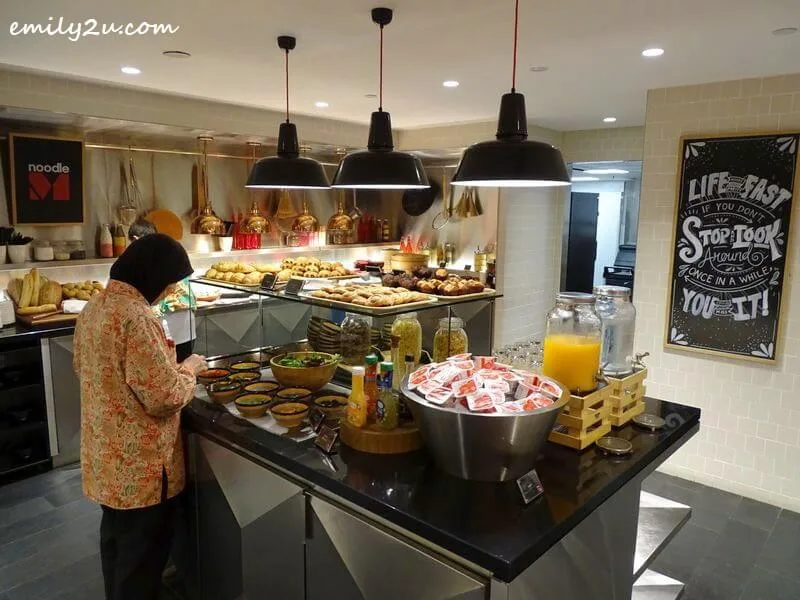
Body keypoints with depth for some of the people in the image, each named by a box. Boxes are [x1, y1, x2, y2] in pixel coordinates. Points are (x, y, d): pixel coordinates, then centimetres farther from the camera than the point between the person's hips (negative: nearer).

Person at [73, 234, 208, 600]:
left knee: (115, 537, 27)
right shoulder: (136, 316, -27)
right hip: (139, 461, -9)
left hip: (106, 454, 9)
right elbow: (165, 396, -28)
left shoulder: (94, 307, 3)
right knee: (142, 553, 10)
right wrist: (189, 369, -9)